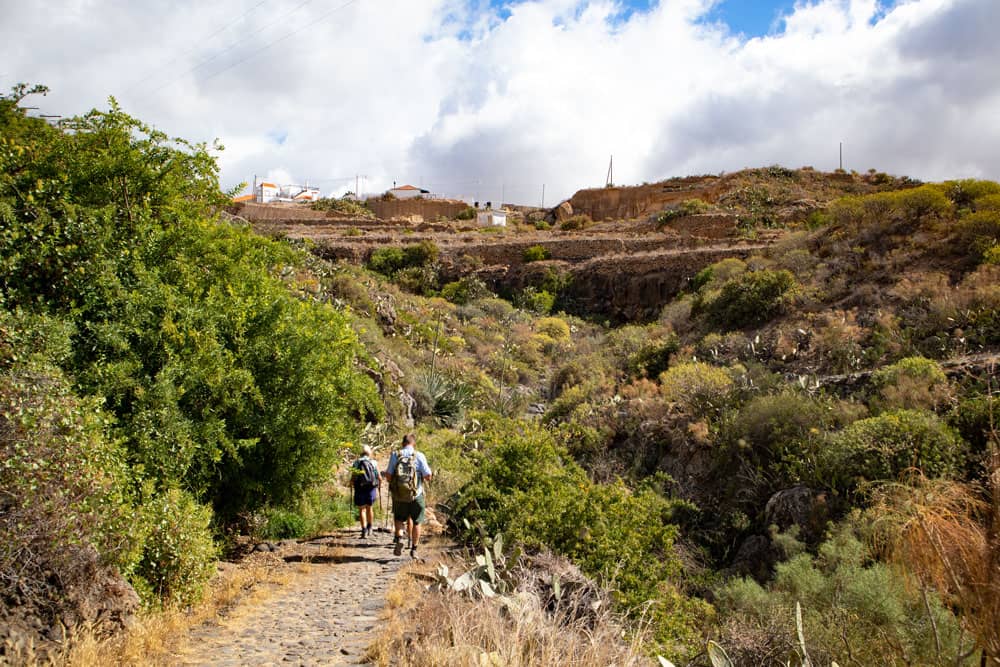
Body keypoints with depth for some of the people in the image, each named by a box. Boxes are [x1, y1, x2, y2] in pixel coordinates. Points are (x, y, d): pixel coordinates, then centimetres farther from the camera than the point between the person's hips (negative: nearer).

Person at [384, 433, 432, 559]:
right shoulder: (419, 456, -5)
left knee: (399, 519, 22)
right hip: (416, 495, -1)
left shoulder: (395, 455, -1)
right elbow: (428, 476, -8)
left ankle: (399, 538, -2)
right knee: (416, 522, 14)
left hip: (399, 495, 1)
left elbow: (388, 475, -4)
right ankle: (413, 549, 16)